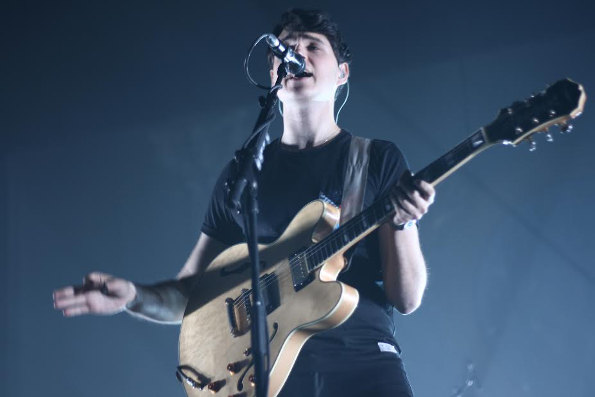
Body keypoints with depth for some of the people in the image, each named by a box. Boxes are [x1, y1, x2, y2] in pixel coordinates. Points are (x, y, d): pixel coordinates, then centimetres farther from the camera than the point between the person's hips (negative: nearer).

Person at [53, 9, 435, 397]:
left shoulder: (379, 159, 8)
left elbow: (406, 299, 2)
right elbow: (191, 293, 16)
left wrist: (401, 222, -15)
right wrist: (133, 296, -4)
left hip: (362, 360, -1)